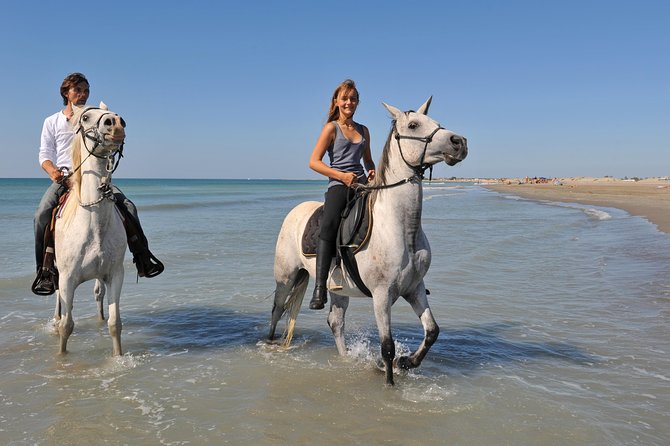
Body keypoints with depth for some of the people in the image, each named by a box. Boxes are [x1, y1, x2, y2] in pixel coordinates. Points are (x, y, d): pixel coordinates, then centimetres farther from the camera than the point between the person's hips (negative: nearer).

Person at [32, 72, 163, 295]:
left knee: (127, 205, -21)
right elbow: (45, 154, 8)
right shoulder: (52, 122, 16)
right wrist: (52, 171, -13)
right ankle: (44, 269, -17)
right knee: (42, 213, -27)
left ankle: (142, 256, -14)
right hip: (64, 177, 0)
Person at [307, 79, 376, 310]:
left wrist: (372, 172, 7)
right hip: (338, 185, -5)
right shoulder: (331, 128, 6)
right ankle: (320, 288, -33)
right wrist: (342, 175, -13)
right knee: (328, 225, -31)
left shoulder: (363, 130, 21)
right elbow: (314, 162, -2)